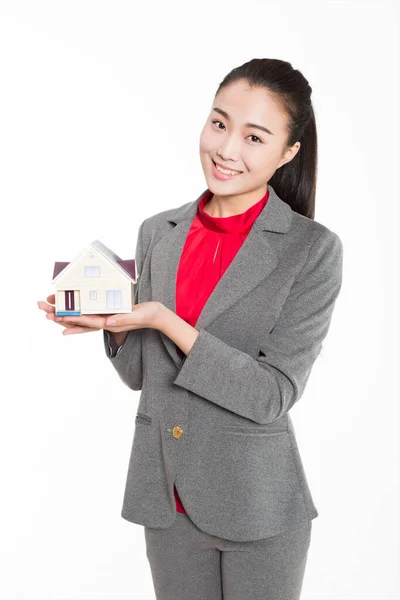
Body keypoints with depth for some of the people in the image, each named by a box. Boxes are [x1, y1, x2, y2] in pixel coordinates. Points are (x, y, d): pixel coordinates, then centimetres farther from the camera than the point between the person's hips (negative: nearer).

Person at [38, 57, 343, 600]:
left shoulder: (313, 249, -12)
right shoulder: (157, 233, 2)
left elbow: (274, 394, -16)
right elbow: (142, 374, 8)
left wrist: (167, 322, -22)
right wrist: (116, 326, -13)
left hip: (258, 507, -4)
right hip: (165, 495, 4)